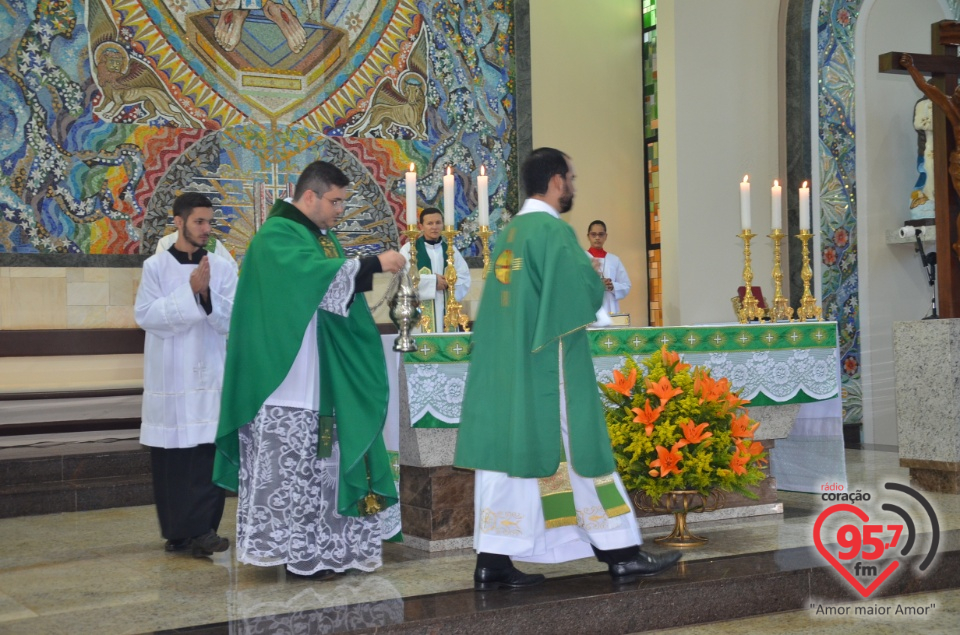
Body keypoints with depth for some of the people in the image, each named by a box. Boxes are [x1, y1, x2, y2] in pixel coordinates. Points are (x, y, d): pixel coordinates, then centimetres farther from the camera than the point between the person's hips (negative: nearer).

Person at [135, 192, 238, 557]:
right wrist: (189, 291, -16)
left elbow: (232, 321, -1)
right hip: (169, 377, 0)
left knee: (207, 455, -5)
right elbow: (145, 315, -8)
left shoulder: (223, 267, 3)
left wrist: (207, 293, -18)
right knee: (169, 457, 4)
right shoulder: (156, 266, 1)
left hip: (209, 376, 1)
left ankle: (202, 528, 1)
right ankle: (176, 530, 14)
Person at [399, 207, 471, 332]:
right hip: (420, 312, -4)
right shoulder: (409, 249, 1)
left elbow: (465, 278, 8)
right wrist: (432, 281, -13)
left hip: (446, 311, 4)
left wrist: (449, 283, -11)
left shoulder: (451, 250, 14)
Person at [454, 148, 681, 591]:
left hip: (507, 364, 8)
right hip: (549, 365, -8)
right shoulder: (554, 230, -13)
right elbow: (586, 292, -17)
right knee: (578, 453, -1)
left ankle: (493, 560, 4)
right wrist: (591, 273, 5)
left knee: (510, 451, 6)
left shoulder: (509, 232, 13)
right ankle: (620, 554, 8)